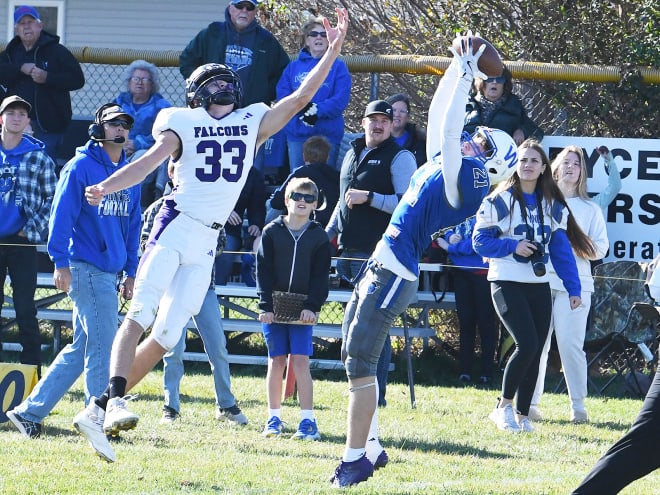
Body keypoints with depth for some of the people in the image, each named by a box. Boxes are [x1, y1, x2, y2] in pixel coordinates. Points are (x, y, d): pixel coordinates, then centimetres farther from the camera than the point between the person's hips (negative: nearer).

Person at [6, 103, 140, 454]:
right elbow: (62, 214, -10)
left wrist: (130, 273, 16)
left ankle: (30, 412, 16)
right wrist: (61, 263, -16)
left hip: (109, 273, 8)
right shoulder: (81, 167, -6)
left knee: (80, 351, 9)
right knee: (102, 345, -10)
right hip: (85, 268, -8)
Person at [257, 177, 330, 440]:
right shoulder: (272, 232, 4)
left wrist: (311, 306, -10)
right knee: (276, 361, 4)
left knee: (300, 362, -7)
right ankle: (274, 418, 12)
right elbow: (264, 271, 1)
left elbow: (320, 276, 2)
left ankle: (308, 420, -5)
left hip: (302, 309, -1)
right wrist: (265, 305, -8)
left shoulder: (319, 237, 4)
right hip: (274, 307, 1)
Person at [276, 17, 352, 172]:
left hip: (327, 134, -2)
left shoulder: (338, 67, 7)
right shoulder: (293, 67, 14)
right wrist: (303, 106, -16)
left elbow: (342, 98, -6)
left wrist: (318, 110, -19)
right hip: (297, 133, 2)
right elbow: (282, 93, 1)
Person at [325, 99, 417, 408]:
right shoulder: (353, 155, 20)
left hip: (378, 252, -8)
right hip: (350, 250, 8)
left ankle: (377, 391, -8)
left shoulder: (400, 158, -4)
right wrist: (327, 234, 25)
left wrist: (369, 198, -18)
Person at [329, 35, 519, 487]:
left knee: (360, 360, -12)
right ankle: (371, 446, 22)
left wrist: (466, 75, -15)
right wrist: (459, 65, 15)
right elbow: (440, 112, 19)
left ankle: (356, 458, -11)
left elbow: (450, 129, -21)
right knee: (353, 353, 15)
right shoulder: (443, 162, 12)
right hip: (379, 267, 10)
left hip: (394, 276, -10)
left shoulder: (468, 179, -13)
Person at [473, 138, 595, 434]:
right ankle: (503, 407, -2)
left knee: (534, 352, 3)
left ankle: (523, 415, 12)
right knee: (527, 344, -17)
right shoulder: (499, 201, -4)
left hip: (539, 286, 5)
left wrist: (573, 288, 3)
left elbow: (562, 250, 10)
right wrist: (513, 246, -18)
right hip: (507, 284, -5)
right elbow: (480, 241, -4)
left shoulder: (553, 206, 10)